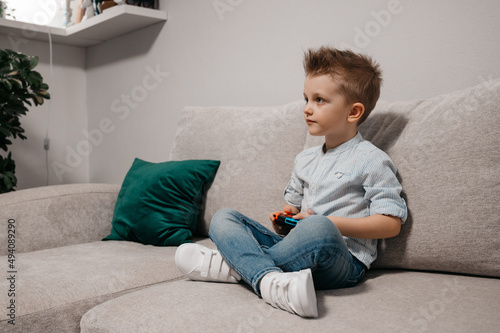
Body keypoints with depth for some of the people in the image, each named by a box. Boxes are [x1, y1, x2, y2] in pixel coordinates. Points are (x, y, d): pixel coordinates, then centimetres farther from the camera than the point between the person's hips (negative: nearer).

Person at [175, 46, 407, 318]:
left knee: (318, 230, -41)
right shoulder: (304, 160, 19)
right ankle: (270, 280, -31)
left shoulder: (372, 160, -2)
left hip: (343, 261, -7)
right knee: (223, 217, -3)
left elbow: (391, 224, -8)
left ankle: (237, 266, -22)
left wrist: (329, 222, -15)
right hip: (300, 246, 7)